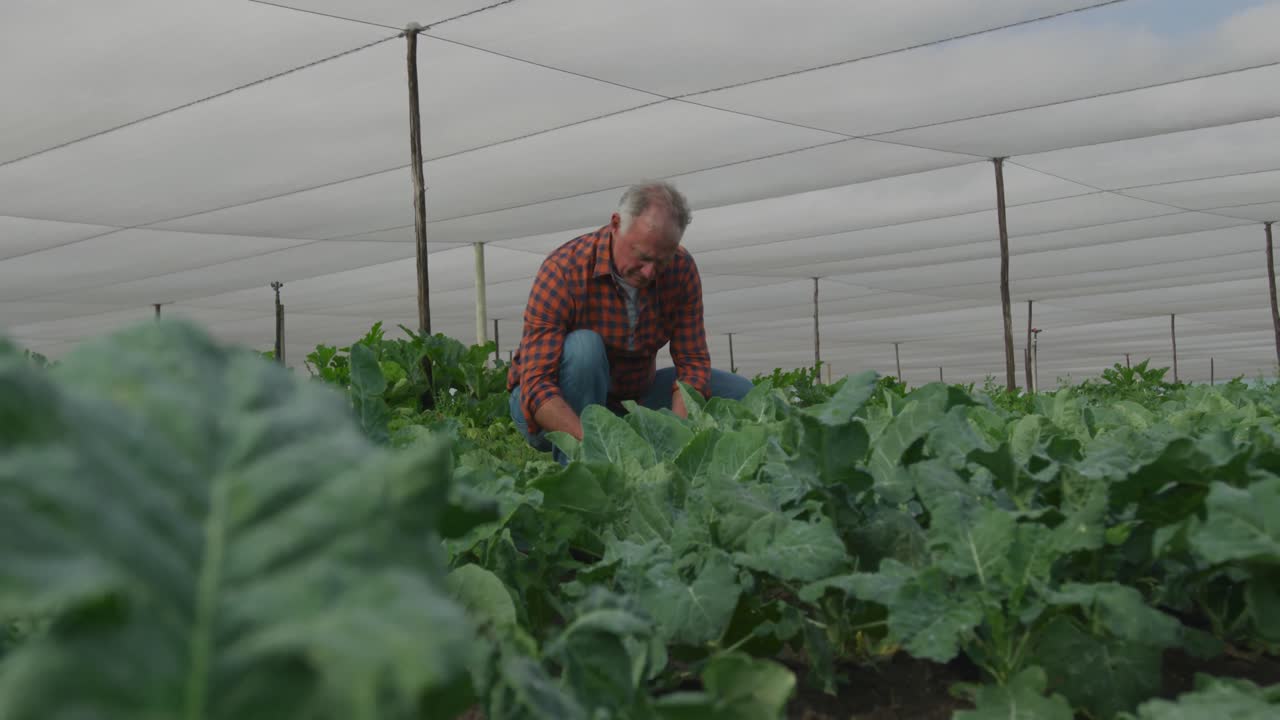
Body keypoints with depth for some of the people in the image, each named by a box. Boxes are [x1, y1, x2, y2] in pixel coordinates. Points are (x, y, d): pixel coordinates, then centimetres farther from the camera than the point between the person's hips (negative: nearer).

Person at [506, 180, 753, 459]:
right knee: (584, 345, -35)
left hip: (633, 395, 5)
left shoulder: (681, 269, -12)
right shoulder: (563, 270, -27)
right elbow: (535, 385, -34)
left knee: (738, 392, -6)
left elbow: (693, 363, -11)